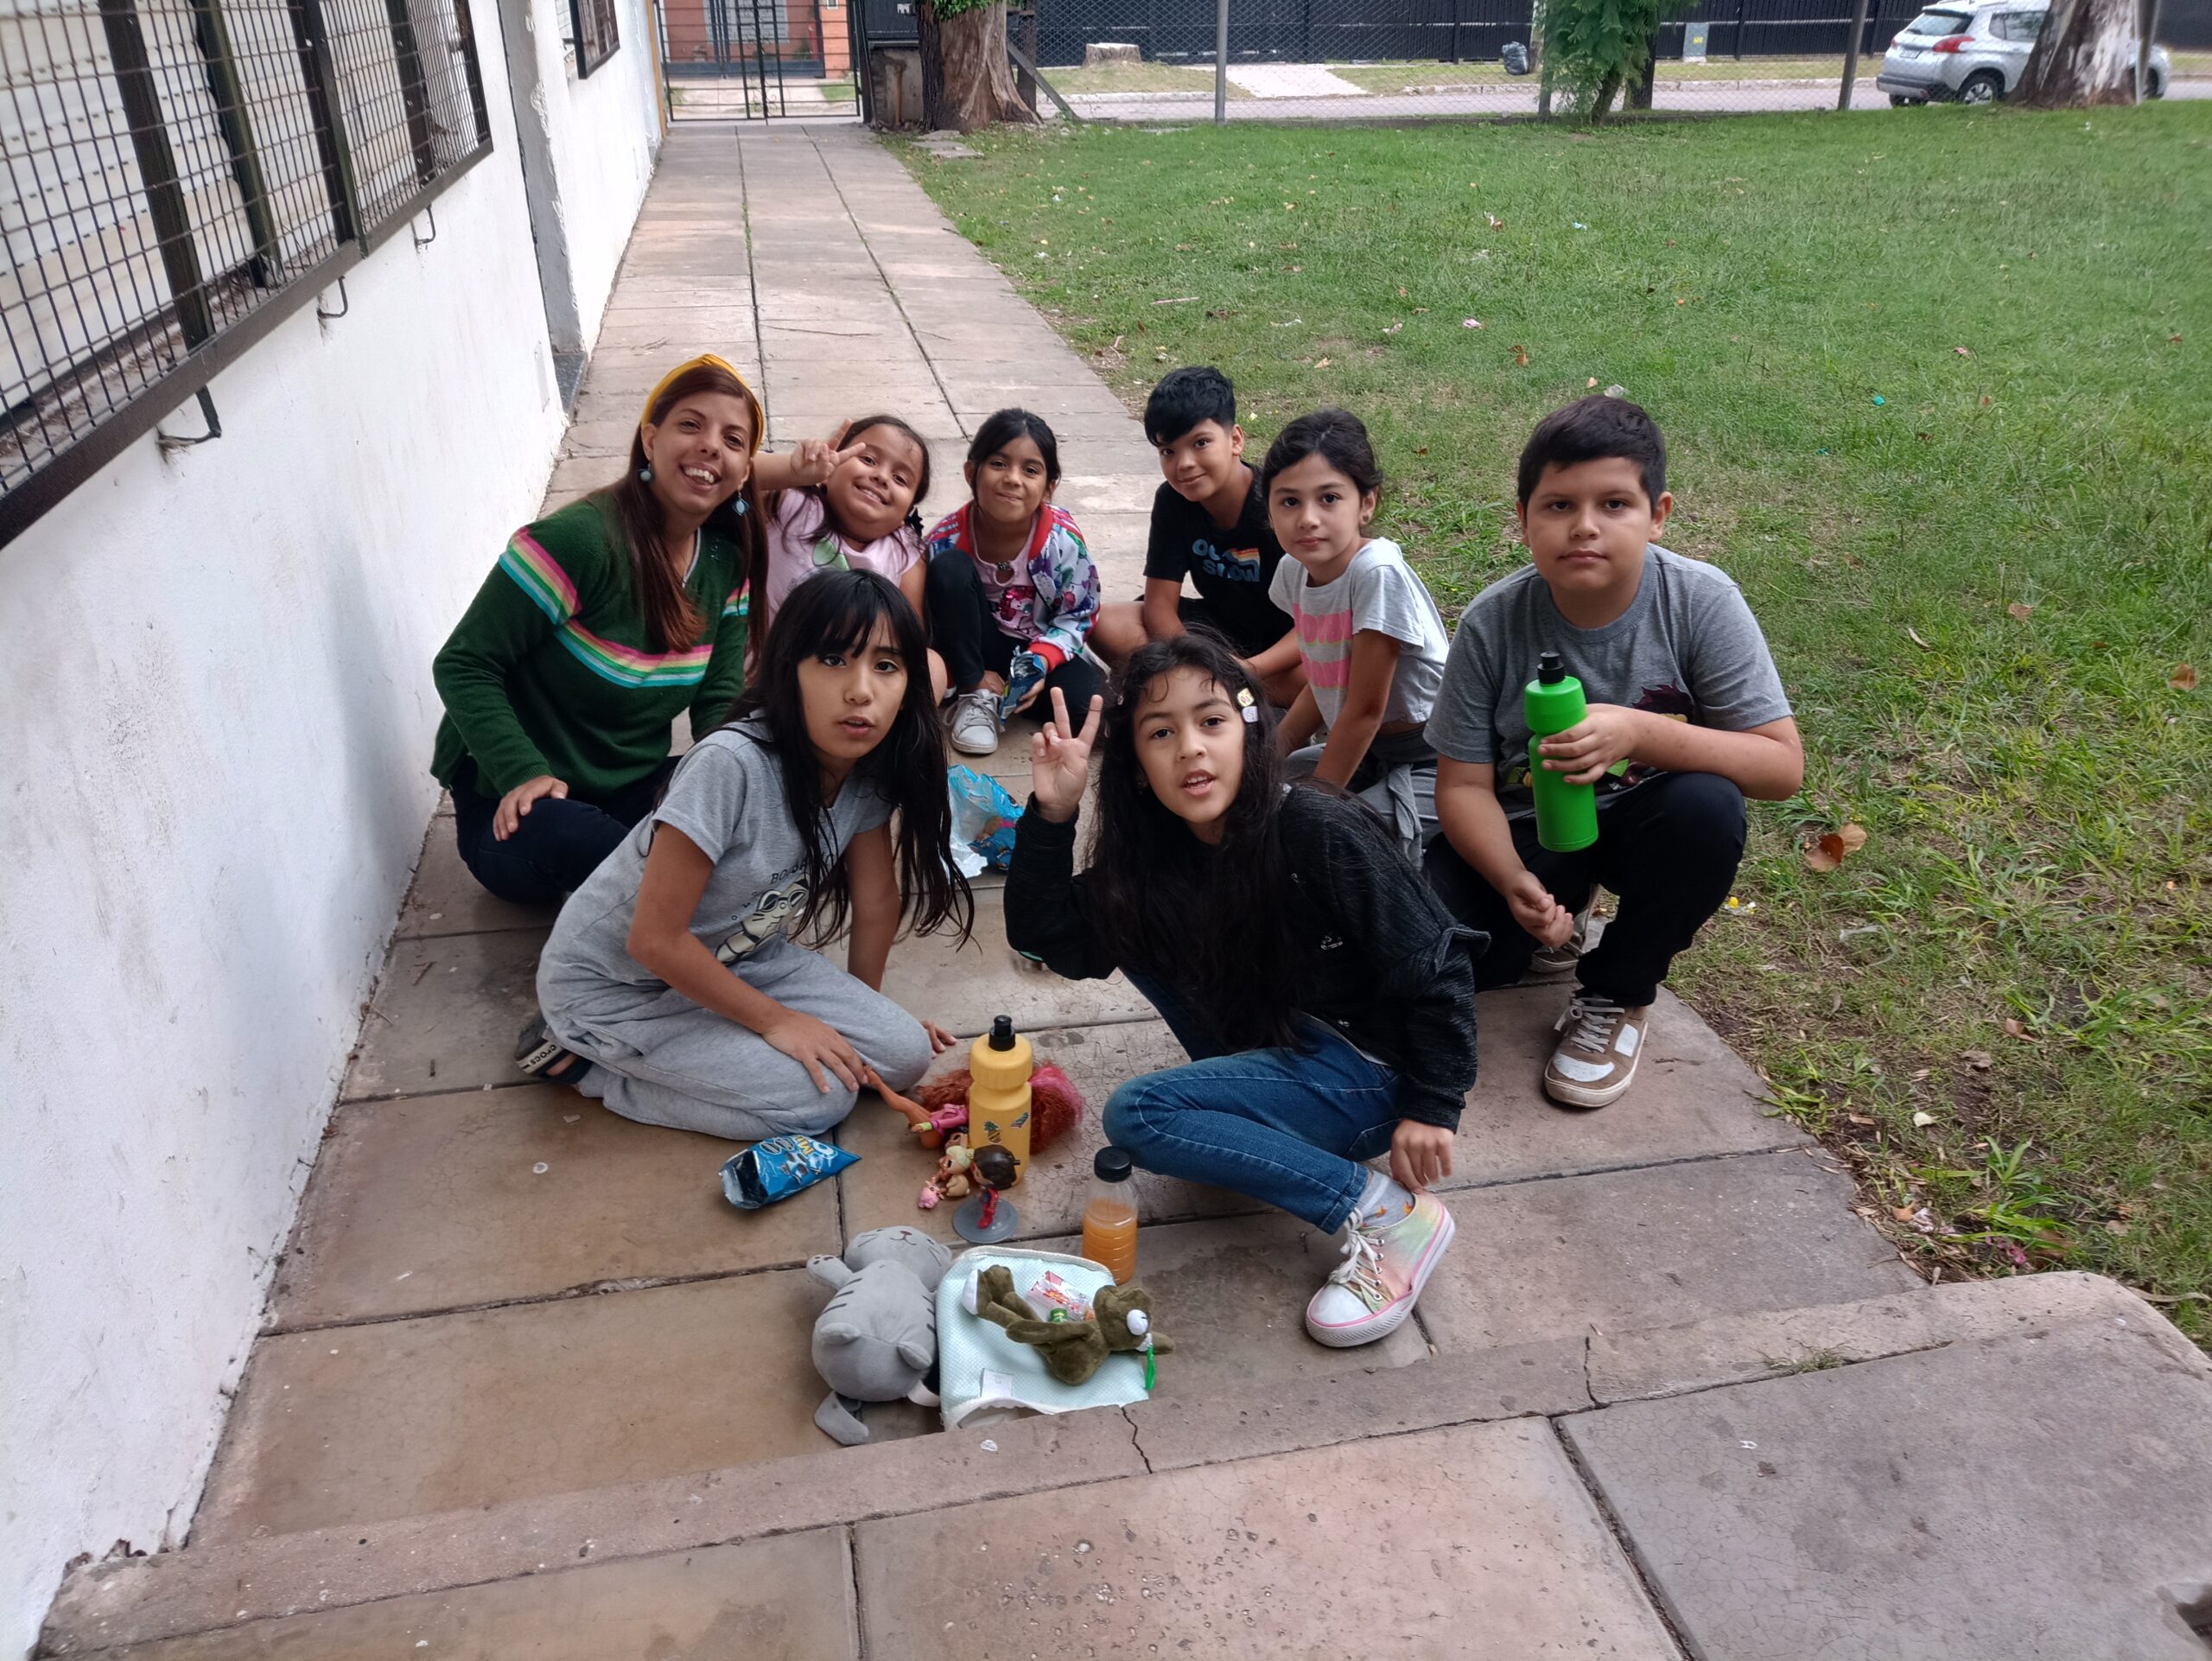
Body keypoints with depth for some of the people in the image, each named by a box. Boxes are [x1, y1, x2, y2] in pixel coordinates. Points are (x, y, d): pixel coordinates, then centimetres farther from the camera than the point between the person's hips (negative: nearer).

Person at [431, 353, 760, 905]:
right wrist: (523, 773, -29)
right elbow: (463, 666, -17)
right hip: (515, 806, -5)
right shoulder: (577, 540, -20)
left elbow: (719, 698, 2)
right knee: (567, 833, -39)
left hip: (633, 790, 5)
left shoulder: (728, 562, 1)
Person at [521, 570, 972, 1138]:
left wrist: (867, 1004, 14)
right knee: (818, 1099, -18)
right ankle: (580, 1057, -1)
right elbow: (655, 940, -27)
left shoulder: (871, 765, -13)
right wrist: (775, 1020, -16)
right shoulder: (731, 765, -34)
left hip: (731, 959, 7)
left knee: (905, 1056, -4)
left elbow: (876, 897, 3)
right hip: (613, 984, -7)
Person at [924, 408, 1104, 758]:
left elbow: (1079, 616, -8)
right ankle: (976, 697, -16)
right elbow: (931, 621, -9)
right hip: (978, 649, 1)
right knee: (949, 567, -28)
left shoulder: (1063, 539, -19)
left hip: (1042, 649, -1)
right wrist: (974, 677, -21)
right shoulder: (946, 539, -18)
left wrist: (1039, 663, -25)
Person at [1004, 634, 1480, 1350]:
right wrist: (1050, 816, -17)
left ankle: (1386, 1212, -18)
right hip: (1268, 1040, 8)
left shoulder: (1322, 834, -24)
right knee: (1130, 927, 2)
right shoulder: (1158, 854, -4)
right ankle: (1250, 1106, 6)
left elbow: (1435, 964, -18)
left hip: (1369, 1069, -8)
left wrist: (1431, 1109, -16)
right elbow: (1046, 938, -4)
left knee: (1137, 1115, -22)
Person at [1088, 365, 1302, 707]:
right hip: (1219, 626, 4)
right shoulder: (1173, 500, -10)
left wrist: (1249, 670, -39)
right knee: (1107, 626, -17)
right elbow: (1160, 602, -11)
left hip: (1286, 639, -4)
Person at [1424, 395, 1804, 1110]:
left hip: (1641, 818, 0)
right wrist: (1516, 882, -32)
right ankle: (1558, 916, 15)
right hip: (1524, 824, 0)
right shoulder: (1492, 623, -18)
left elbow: (1782, 765, -21)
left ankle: (1618, 995, -6)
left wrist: (1641, 733, -37)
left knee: (1708, 806, -33)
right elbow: (1464, 785, -12)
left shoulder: (1702, 602, -20)